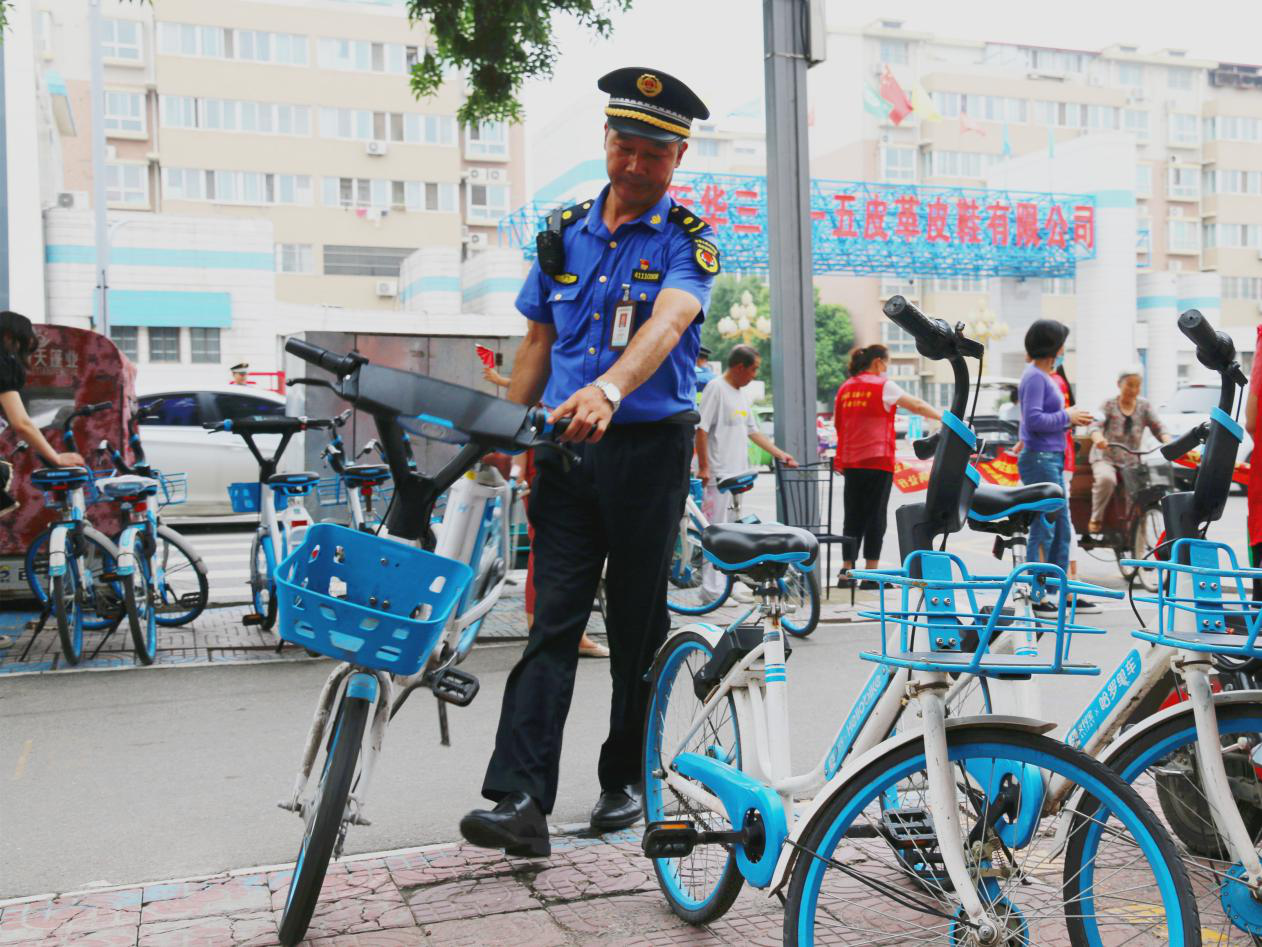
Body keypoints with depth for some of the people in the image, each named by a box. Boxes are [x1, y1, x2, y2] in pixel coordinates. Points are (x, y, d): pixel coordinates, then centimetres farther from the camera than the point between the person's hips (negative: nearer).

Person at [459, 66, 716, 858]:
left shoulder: (688, 242, -2)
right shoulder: (563, 232, 12)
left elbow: (666, 322, -22)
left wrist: (609, 389, -41)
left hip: (649, 447, -2)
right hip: (564, 446, 3)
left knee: (639, 625, 7)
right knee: (553, 619, -5)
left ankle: (627, 781, 23)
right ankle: (522, 800, -8)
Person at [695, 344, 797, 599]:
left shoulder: (741, 395, 18)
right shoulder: (716, 388, -9)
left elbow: (753, 432, 23)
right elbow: (701, 429, -14)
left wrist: (780, 454, 20)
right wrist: (703, 467, -17)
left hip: (737, 473, 9)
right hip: (718, 474, -9)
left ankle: (724, 584, 17)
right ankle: (711, 587, -1)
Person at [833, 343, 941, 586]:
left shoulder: (845, 388, 12)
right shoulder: (883, 386, -5)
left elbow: (837, 423, 17)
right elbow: (917, 406, -8)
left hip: (850, 463, 5)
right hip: (878, 461, -5)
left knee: (853, 516, 9)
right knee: (875, 516, 0)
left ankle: (847, 571, 8)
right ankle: (871, 573, 1)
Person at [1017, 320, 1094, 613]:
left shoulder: (1045, 376, 16)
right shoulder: (1034, 377, -13)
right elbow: (1034, 419, -23)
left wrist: (1071, 419, 5)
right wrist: (1067, 416, -12)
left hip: (1052, 459, 10)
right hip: (1039, 459, -10)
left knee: (1061, 528, 14)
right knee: (1043, 529, -6)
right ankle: (1035, 597, 0)